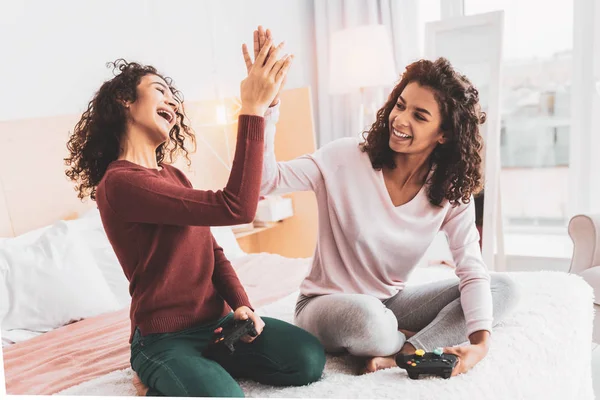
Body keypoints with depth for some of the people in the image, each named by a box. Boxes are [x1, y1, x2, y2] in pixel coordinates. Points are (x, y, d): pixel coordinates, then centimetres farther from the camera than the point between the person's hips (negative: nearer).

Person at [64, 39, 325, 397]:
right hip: (165, 337, -8)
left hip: (216, 321, 8)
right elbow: (235, 208, -28)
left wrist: (241, 305, -8)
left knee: (309, 360, -11)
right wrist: (253, 109, -28)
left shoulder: (173, 174, 12)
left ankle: (213, 363, 9)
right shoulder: (120, 182, -19)